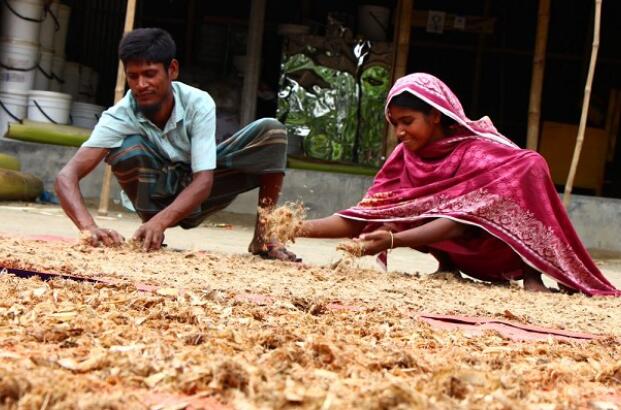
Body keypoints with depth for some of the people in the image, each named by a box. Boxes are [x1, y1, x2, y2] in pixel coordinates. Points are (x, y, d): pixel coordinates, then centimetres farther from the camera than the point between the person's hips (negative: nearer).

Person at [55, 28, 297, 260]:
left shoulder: (198, 104, -25)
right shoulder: (119, 117, -27)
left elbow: (204, 181, -32)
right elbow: (66, 177, -36)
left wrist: (160, 222, -50)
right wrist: (89, 227, -56)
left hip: (196, 191, 1)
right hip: (158, 196, -1)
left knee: (271, 131, -20)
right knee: (128, 147, -34)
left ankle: (263, 236, -12)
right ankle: (150, 231, -12)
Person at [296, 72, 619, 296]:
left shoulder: (478, 152, -24)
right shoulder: (406, 156, -10)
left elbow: (461, 221, -35)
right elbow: (365, 217, -17)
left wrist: (393, 241, -50)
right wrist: (298, 229, -30)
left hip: (505, 246, -4)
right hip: (464, 254, 5)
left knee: (528, 166, -30)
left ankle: (531, 273, -23)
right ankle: (447, 267, -3)